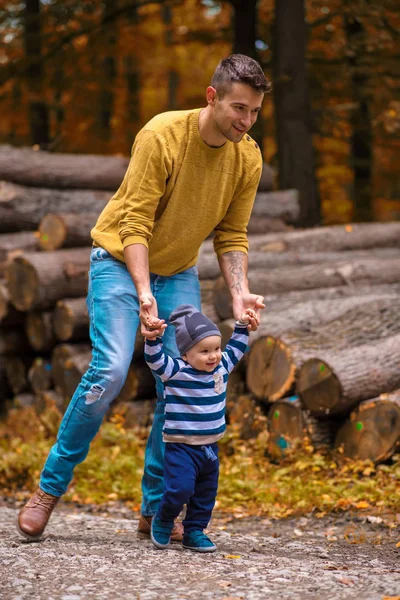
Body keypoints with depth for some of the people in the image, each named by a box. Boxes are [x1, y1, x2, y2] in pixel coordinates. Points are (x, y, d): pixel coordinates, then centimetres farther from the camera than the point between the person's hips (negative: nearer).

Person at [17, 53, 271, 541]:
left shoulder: (248, 159, -8)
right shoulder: (162, 135, -24)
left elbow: (231, 236, -2)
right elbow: (134, 223, -24)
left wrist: (239, 293, -18)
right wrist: (144, 292, -34)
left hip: (179, 273, 5)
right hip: (122, 260, -5)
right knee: (109, 372, -20)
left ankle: (155, 509, 7)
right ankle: (50, 487, -4)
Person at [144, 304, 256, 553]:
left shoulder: (221, 367, 4)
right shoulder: (176, 372, -13)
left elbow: (236, 349, 21)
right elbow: (155, 358, -25)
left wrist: (243, 326, 15)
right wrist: (153, 337, -41)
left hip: (210, 447, 6)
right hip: (181, 447, -6)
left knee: (206, 494, 11)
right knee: (180, 489, -16)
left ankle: (194, 532, 24)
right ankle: (162, 522, 10)